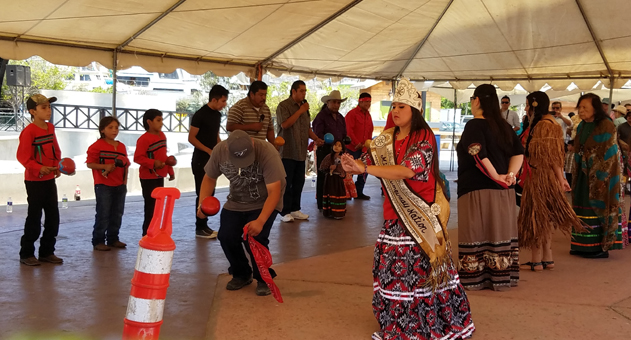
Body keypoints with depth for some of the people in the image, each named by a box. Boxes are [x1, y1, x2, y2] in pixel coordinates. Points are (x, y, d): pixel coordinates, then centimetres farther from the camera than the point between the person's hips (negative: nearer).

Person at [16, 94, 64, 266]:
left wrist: (58, 166, -1)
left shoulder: (50, 128, 7)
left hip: (50, 179, 7)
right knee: (34, 218, -1)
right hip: (34, 181, -7)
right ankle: (26, 254, 13)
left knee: (53, 217, 9)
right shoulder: (29, 131, -16)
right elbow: (22, 156, -17)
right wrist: (39, 168, -27)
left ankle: (47, 252, 21)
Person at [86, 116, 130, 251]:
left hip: (120, 186, 6)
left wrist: (125, 180, 6)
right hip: (103, 186, -6)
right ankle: (98, 241, 6)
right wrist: (105, 166, -22)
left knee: (117, 214, 11)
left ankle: (113, 239, 22)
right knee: (103, 214, -3)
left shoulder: (122, 146, 12)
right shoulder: (97, 146, -6)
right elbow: (90, 164, -10)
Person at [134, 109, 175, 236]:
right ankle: (147, 234, 5)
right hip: (148, 178, -8)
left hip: (160, 176, 8)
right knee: (151, 206, -4)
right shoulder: (143, 139, -17)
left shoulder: (162, 135, 9)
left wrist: (170, 171, 18)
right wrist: (153, 163, -30)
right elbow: (137, 157, -20)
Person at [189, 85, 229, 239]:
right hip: (201, 160, -8)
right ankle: (200, 228, 3)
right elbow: (191, 138, -15)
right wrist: (209, 151, -20)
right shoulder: (200, 114, -14)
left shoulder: (217, 114, 10)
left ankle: (204, 225, 18)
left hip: (212, 160, 8)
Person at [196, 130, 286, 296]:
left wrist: (260, 221, -45)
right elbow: (209, 178, -3)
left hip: (264, 203, -4)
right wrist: (203, 203, -20)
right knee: (226, 236, -10)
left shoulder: (267, 152, -32)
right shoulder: (219, 151, -19)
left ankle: (264, 278, 7)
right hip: (236, 202, 4)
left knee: (255, 238, -21)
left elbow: (274, 191, -34)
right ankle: (241, 275, 19)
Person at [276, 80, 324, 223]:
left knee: (299, 183, 9)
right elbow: (285, 124, -20)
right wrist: (300, 111, -16)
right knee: (287, 183, -2)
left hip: (301, 152, 7)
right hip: (287, 151, -7)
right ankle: (285, 212, 4)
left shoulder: (304, 107, 16)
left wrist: (316, 138, 5)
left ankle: (295, 209, 18)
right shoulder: (284, 106, -6)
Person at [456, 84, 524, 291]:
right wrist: (510, 175, -5)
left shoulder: (474, 125, -10)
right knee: (500, 233, 12)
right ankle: (501, 278, 19)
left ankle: (475, 279, 6)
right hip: (503, 191, 7)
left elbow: (479, 155, -24)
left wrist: (496, 176, -16)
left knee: (476, 233, 0)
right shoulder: (504, 126, 12)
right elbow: (519, 153, 6)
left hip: (477, 189, -7)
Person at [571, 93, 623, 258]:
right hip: (584, 174, 7)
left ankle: (601, 246, 4)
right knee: (583, 206, 8)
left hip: (600, 175, -7)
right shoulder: (582, 126, 10)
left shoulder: (606, 126, -13)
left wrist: (598, 174, -15)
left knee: (599, 206, -4)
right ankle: (583, 245, 16)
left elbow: (608, 154, -14)